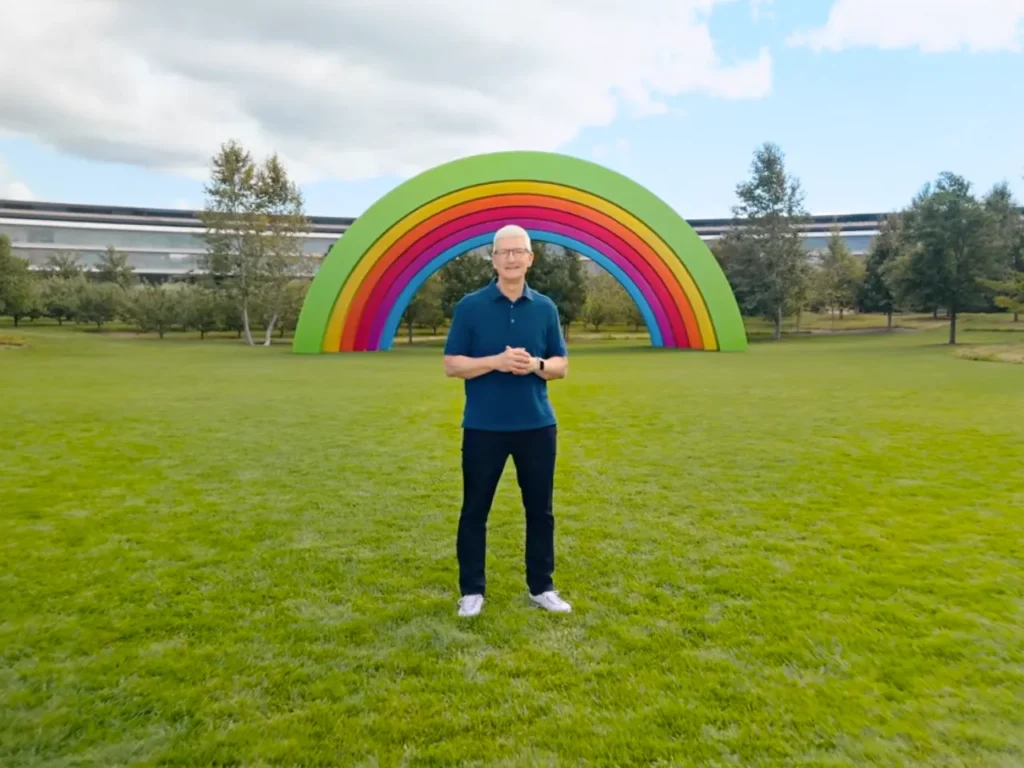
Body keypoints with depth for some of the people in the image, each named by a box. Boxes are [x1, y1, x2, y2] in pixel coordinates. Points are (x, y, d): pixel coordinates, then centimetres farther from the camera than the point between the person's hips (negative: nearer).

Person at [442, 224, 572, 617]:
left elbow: (561, 364, 7)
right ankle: (472, 590, 22)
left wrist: (536, 365, -15)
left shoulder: (545, 308, 5)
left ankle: (541, 586, 26)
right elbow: (452, 365, -5)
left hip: (537, 425, 3)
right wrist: (497, 362, -20)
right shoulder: (470, 306, -3)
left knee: (540, 509, 11)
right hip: (483, 427, -2)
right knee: (475, 510, 7)